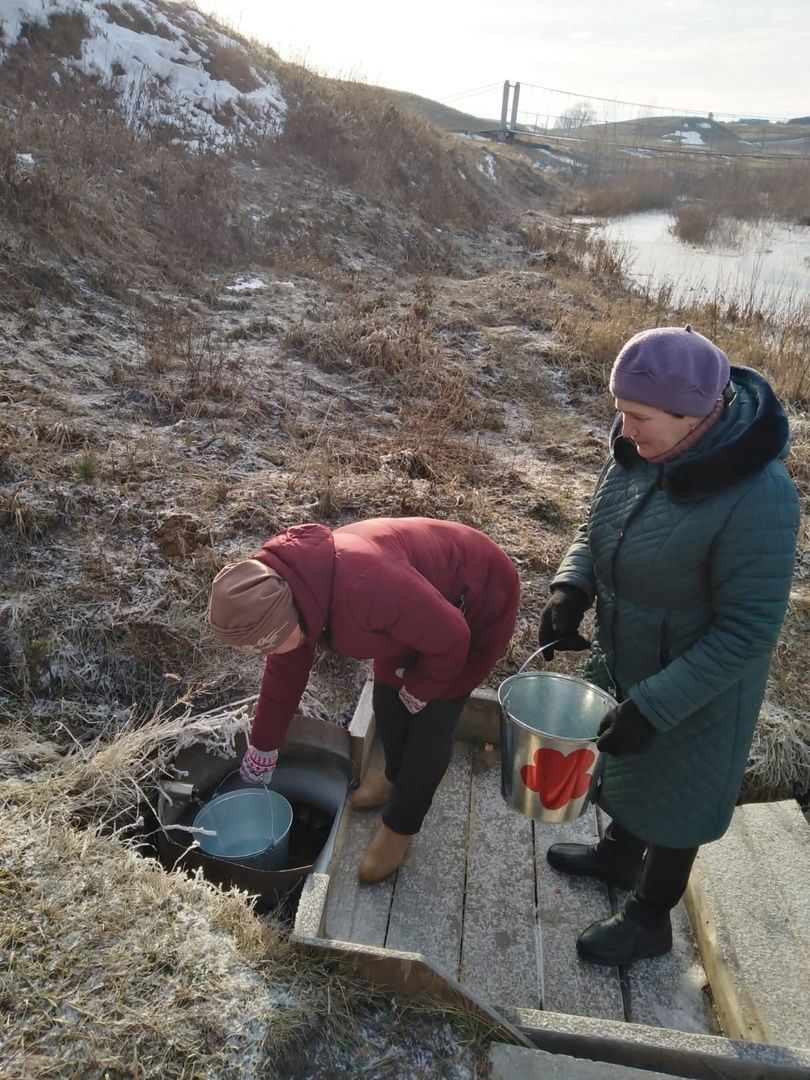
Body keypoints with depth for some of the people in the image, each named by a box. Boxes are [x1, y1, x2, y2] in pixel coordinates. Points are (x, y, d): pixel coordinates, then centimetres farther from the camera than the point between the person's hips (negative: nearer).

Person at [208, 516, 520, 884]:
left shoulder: (365, 588, -45)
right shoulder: (288, 590, -16)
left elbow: (450, 639, -31)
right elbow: (285, 670, 1)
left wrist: (419, 691, -11)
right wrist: (263, 748, 10)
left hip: (479, 602, -7)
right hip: (418, 609, 7)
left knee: (432, 721, -5)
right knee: (387, 702, 13)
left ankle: (400, 826, 17)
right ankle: (397, 776, 43)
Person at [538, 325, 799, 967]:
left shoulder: (757, 498, -33)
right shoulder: (642, 447, -12)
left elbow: (746, 632, -27)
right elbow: (598, 527, 3)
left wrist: (653, 705, -28)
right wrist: (572, 587, -15)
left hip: (694, 687, -7)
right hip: (625, 659, 7)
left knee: (672, 800, 16)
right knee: (626, 765, 29)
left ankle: (650, 920, 43)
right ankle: (619, 854, 58)